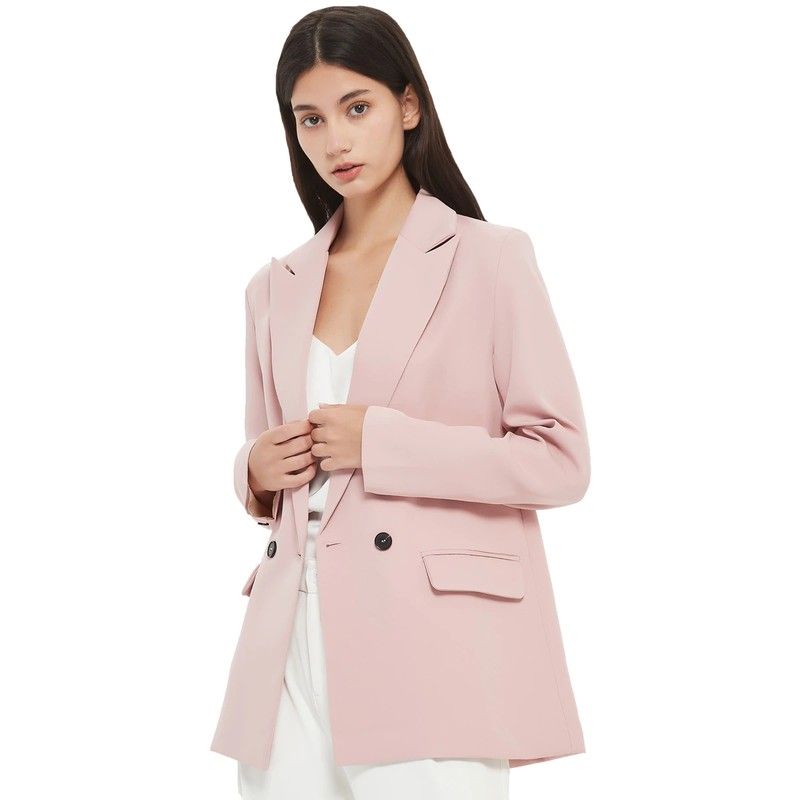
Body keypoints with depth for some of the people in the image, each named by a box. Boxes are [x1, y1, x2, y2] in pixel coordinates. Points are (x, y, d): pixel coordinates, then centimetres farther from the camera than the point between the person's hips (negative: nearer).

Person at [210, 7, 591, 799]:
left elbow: (559, 460, -5)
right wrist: (257, 471, 0)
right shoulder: (275, 289, 15)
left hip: (433, 654, -4)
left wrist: (378, 443, -12)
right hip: (294, 651, 5)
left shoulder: (488, 258, 0)